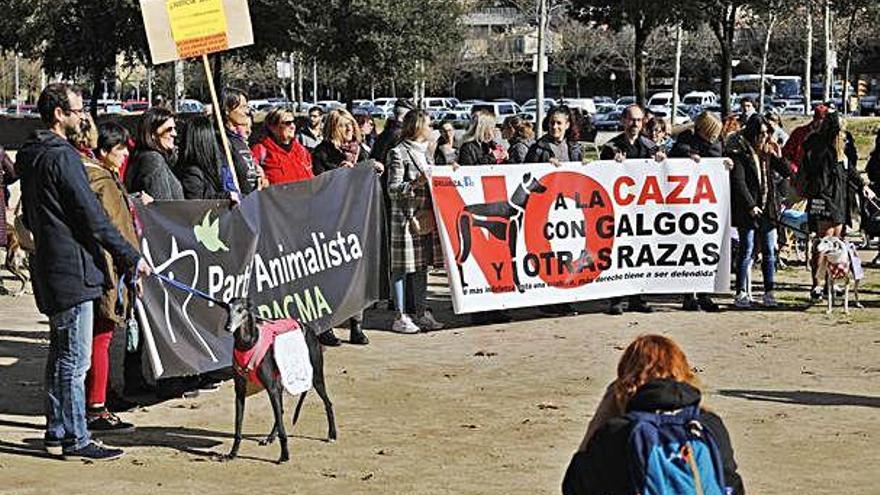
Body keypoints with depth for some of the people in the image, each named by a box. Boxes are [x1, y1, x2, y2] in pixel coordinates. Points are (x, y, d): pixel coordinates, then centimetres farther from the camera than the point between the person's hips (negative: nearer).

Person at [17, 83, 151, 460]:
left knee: (60, 355, 17)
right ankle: (75, 440, 0)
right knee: (75, 359, -4)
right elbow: (92, 217, -18)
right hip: (72, 269, -10)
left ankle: (56, 433, 23)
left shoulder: (29, 155, 12)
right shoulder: (62, 157, -17)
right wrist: (131, 258, -12)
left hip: (50, 269, 10)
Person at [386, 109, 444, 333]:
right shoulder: (398, 153, -9)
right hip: (405, 217, -8)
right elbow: (393, 189, -13)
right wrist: (414, 184, -26)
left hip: (425, 218, 8)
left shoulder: (424, 151, 17)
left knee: (422, 265, 11)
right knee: (402, 267, -4)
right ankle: (400, 317, -1)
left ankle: (422, 313, 17)